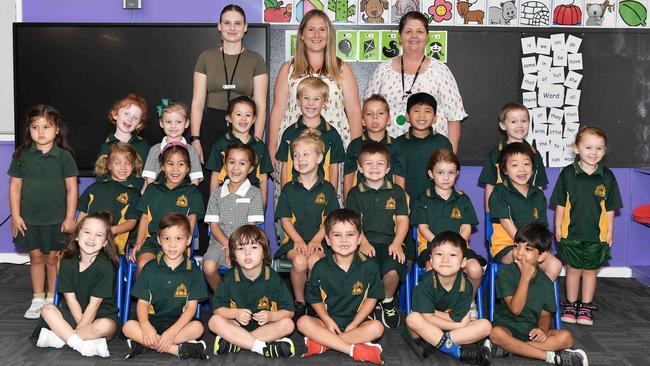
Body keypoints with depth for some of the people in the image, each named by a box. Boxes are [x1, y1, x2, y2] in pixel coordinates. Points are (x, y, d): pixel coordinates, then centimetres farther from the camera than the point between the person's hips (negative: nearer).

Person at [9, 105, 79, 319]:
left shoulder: (64, 156, -6)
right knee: (36, 257, 10)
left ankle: (51, 298, 23)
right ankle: (37, 299, 23)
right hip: (29, 219, 2)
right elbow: (15, 186, 4)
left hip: (56, 219, -2)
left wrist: (70, 218, -6)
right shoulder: (22, 156, 0)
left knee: (52, 258, 7)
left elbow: (72, 188, -4)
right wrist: (15, 216, 0)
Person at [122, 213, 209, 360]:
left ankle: (142, 345, -27)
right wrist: (145, 326, -22)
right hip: (152, 321, 1)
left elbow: (191, 306, -5)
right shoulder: (150, 268, 5)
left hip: (180, 323, -1)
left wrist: (171, 332, -20)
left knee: (197, 327, -31)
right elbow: (142, 302, 0)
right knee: (128, 327, -26)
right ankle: (180, 350, -29)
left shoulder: (193, 271, 1)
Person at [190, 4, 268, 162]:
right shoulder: (206, 57, 7)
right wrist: (195, 139, -6)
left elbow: (260, 106, -1)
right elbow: (197, 102, 3)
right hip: (211, 127, 1)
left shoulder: (256, 60, 4)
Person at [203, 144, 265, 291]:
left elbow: (251, 226, -2)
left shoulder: (254, 193, 3)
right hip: (220, 242, 2)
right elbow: (213, 225, 5)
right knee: (208, 268, -25)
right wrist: (227, 245, -11)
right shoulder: (217, 193, 10)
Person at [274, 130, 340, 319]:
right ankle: (299, 301, -8)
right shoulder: (289, 189, 9)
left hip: (318, 240, 0)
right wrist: (298, 240, -10)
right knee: (299, 261, -31)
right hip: (294, 240, 0)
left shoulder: (327, 188, 8)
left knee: (314, 261, -32)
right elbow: (284, 219, 5)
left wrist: (316, 240, -12)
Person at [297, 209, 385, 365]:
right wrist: (327, 320, -13)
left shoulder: (369, 266, -6)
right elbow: (315, 299, 4)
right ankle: (355, 350, -31)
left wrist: (353, 325, -10)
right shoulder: (320, 268, -4)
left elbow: (372, 298, -2)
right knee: (303, 322, -26)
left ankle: (322, 343, -27)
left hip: (357, 321, 0)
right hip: (328, 320, 1)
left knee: (377, 327, -29)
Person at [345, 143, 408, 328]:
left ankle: (388, 301, 6)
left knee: (392, 271, -29)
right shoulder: (355, 193, 11)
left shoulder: (397, 191, 13)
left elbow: (403, 220, 8)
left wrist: (397, 243, -8)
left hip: (390, 242, 1)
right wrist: (363, 242, -14)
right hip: (365, 242, 0)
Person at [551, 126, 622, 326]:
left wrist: (609, 231, 4)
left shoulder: (607, 176, -2)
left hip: (597, 234, 1)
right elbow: (560, 204, 1)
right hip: (571, 233, -1)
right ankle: (570, 306, 23)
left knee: (590, 271, 11)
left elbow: (610, 208, 4)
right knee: (573, 269, 10)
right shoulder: (567, 174, -6)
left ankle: (586, 308, 23)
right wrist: (558, 227, 0)